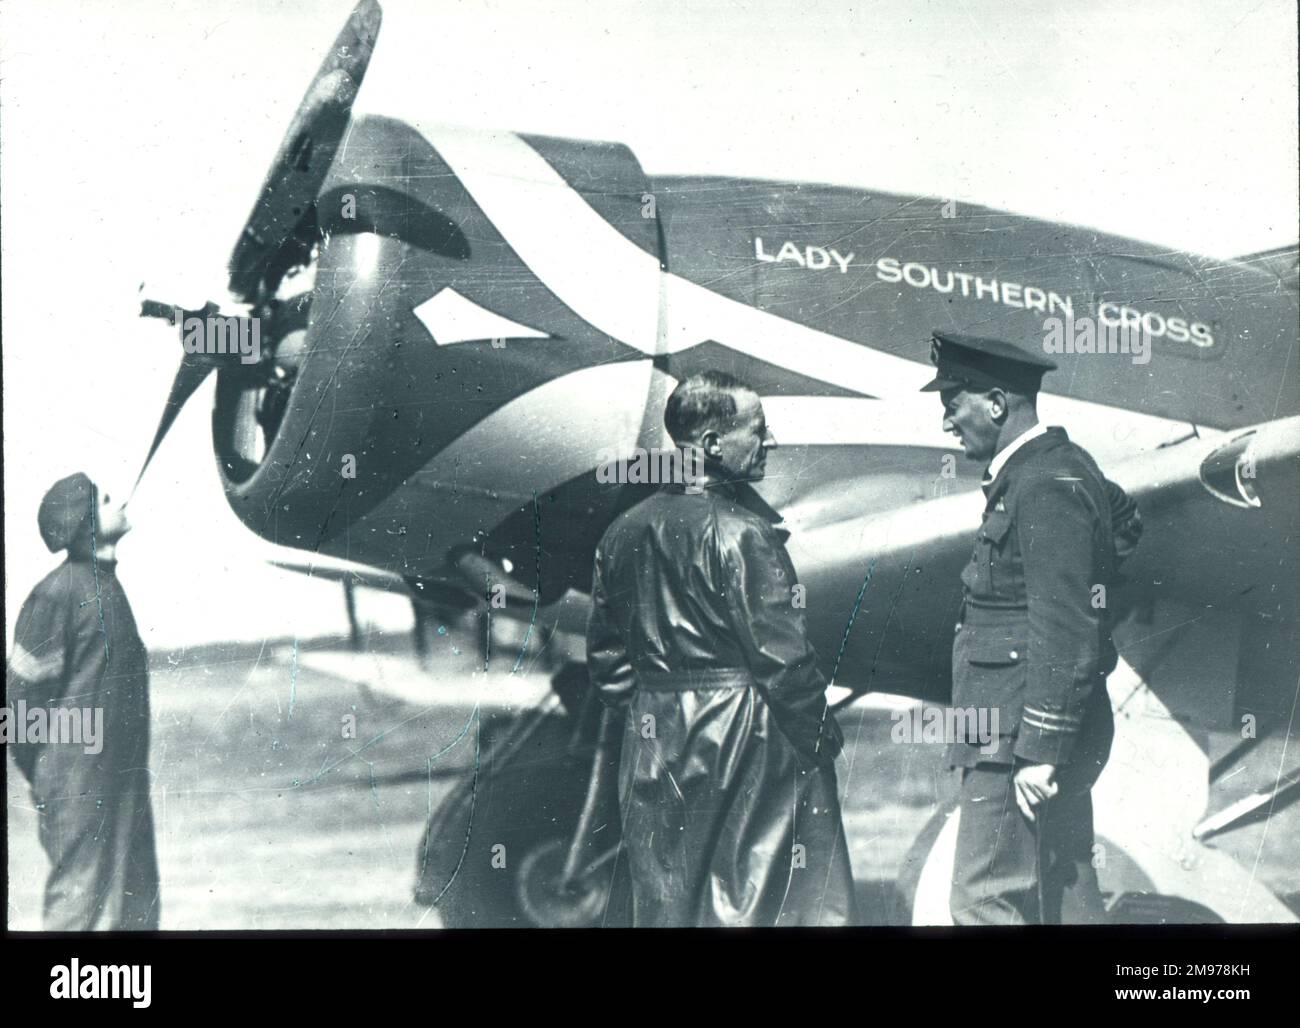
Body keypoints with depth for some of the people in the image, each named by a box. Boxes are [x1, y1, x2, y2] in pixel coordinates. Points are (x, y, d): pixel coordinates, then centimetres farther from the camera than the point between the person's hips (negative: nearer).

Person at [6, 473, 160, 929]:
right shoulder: (59, 592, -15)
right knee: (82, 906, -1)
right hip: (81, 781, -8)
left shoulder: (106, 584, 12)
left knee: (135, 906, 12)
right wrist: (43, 779, -7)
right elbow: (23, 693, -13)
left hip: (122, 777, 8)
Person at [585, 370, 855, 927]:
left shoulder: (625, 531, 5)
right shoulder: (742, 532, -16)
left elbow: (605, 653, 12)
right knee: (755, 899, 2)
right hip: (747, 748, -7)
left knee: (664, 905, 14)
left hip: (654, 752, 7)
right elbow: (782, 656, -17)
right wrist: (820, 735, -4)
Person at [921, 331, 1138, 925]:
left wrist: (1039, 752, -23)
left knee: (984, 902, -8)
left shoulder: (1049, 485, -17)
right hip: (1053, 731, 11)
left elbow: (1065, 632, -22)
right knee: (1066, 897, 14)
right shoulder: (1062, 469, 15)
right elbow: (1125, 523, 33)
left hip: (1028, 737, -11)